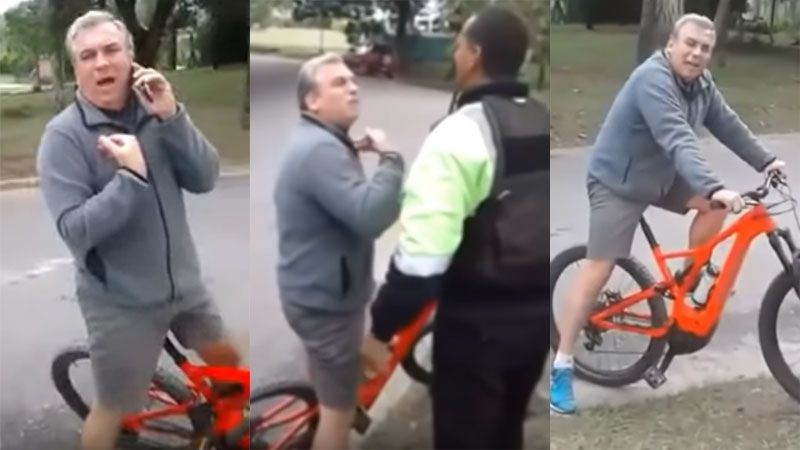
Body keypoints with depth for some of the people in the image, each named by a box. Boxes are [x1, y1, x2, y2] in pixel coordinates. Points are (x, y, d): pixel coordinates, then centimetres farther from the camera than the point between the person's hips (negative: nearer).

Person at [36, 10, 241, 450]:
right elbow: (75, 230, -22)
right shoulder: (63, 135, -16)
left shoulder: (154, 110, -3)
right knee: (114, 409, 7)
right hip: (120, 301, -5)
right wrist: (131, 177, -31)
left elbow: (205, 179, -9)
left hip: (183, 282, 5)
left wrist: (171, 117, -21)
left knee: (226, 360, 24)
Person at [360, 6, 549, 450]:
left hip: (478, 321, -7)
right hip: (538, 314, 7)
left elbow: (423, 251, -25)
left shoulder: (462, 131, -19)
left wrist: (381, 328, -15)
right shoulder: (544, 124, 5)